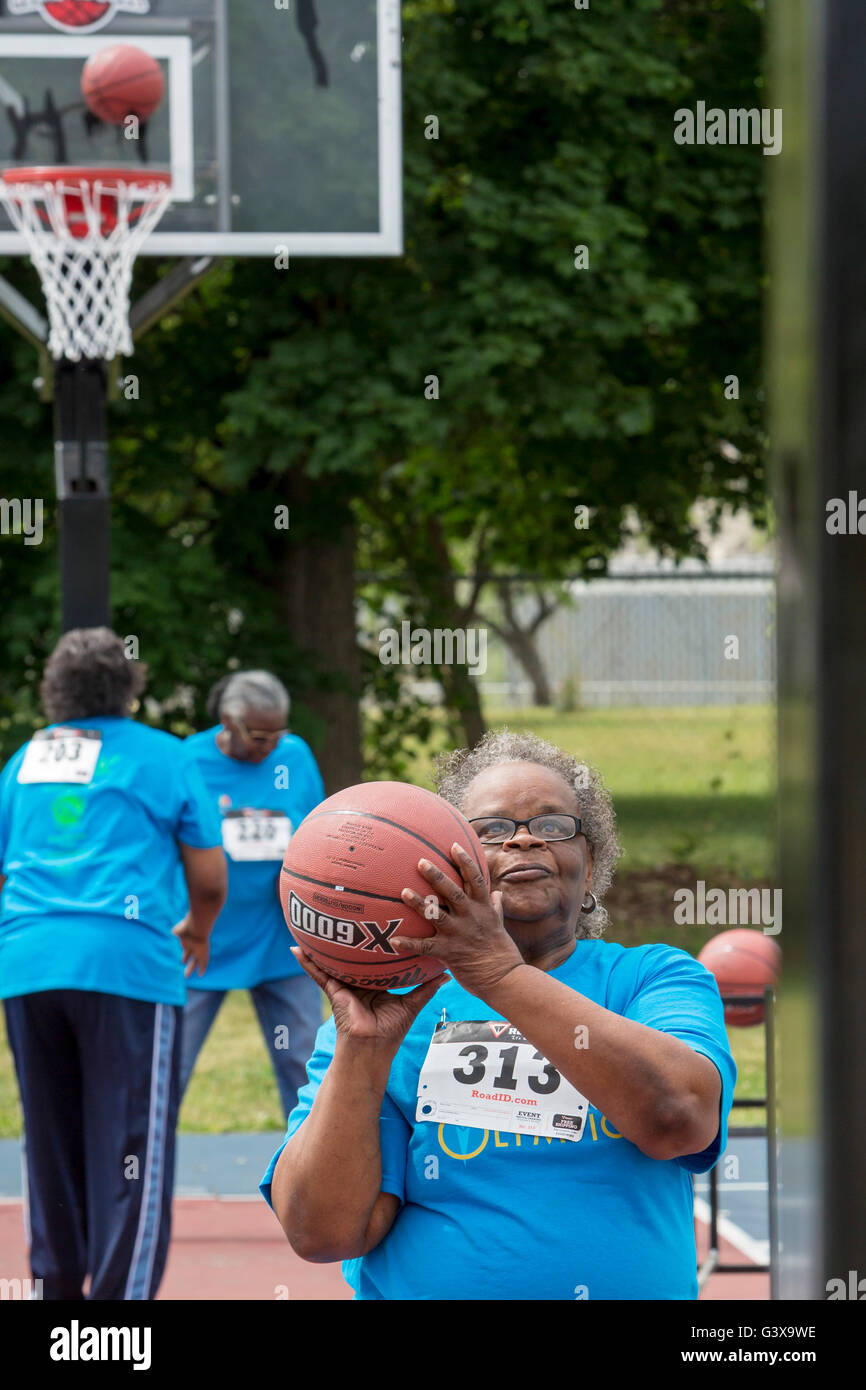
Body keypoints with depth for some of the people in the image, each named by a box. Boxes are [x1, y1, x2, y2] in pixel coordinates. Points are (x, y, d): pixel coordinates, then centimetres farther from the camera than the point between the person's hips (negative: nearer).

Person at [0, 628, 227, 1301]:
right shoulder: (161, 755, 5)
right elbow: (210, 876, 8)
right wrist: (197, 935, 28)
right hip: (127, 962, -5)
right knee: (130, 1147, -4)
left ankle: (56, 1283, 20)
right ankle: (122, 1291, -10)